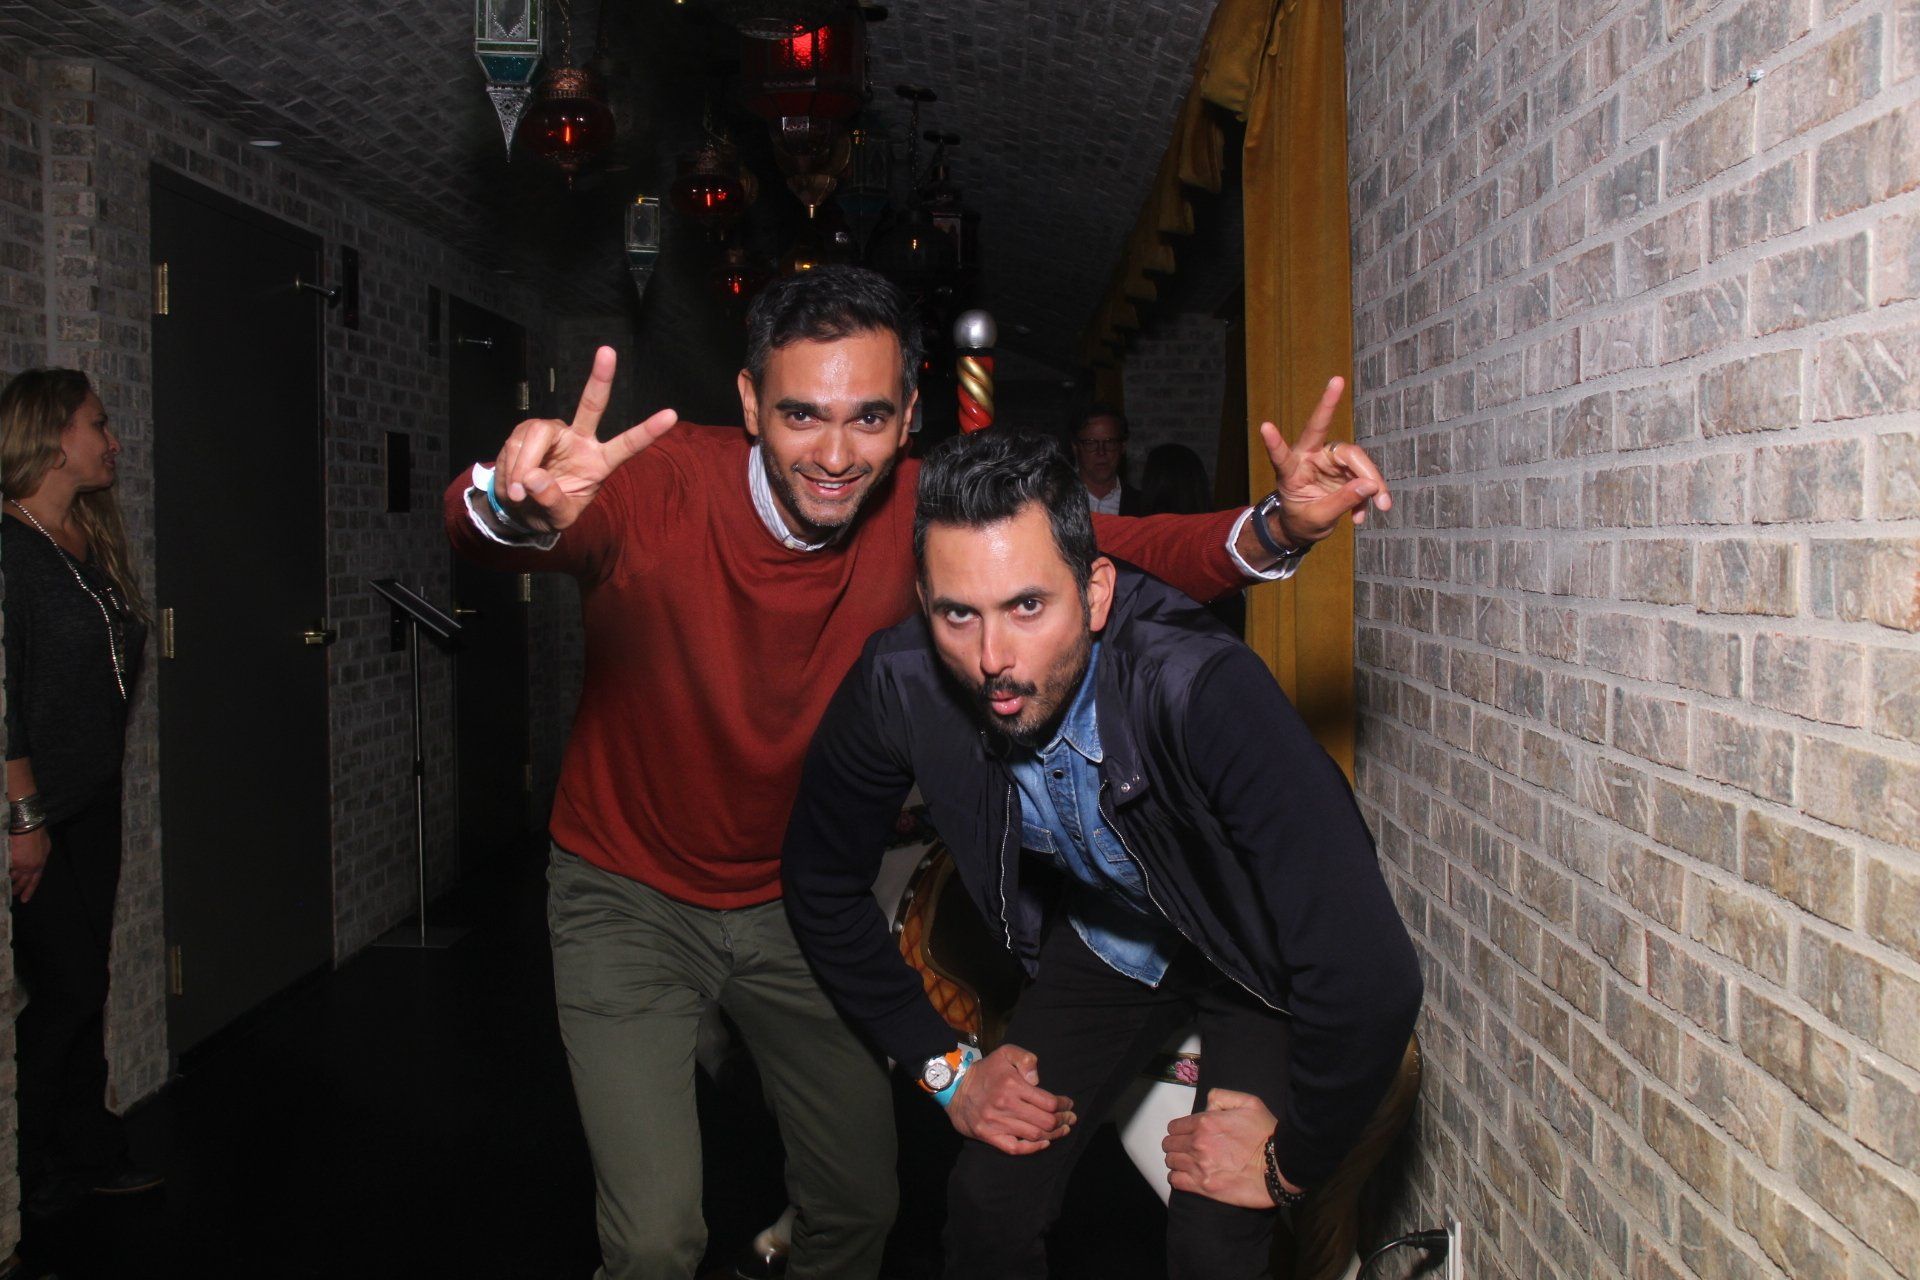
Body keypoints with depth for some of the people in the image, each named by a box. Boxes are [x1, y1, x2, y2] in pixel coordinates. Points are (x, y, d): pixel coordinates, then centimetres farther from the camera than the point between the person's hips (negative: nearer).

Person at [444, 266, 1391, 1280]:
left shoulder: (923, 515, -14)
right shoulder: (664, 484, -25)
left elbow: (1123, 548, -13)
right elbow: (477, 528, -41)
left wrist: (1276, 528, -32)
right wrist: (525, 507, -67)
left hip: (791, 899, 4)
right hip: (628, 899, -3)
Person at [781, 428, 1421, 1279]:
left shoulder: (1203, 691, -40)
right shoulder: (897, 689, -26)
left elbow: (1372, 974, -41)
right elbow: (823, 888, -6)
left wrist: (1292, 1160, -25)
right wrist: (945, 1066, -3)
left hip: (1257, 957, -3)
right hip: (1101, 943, 4)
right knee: (989, 1206, -6)